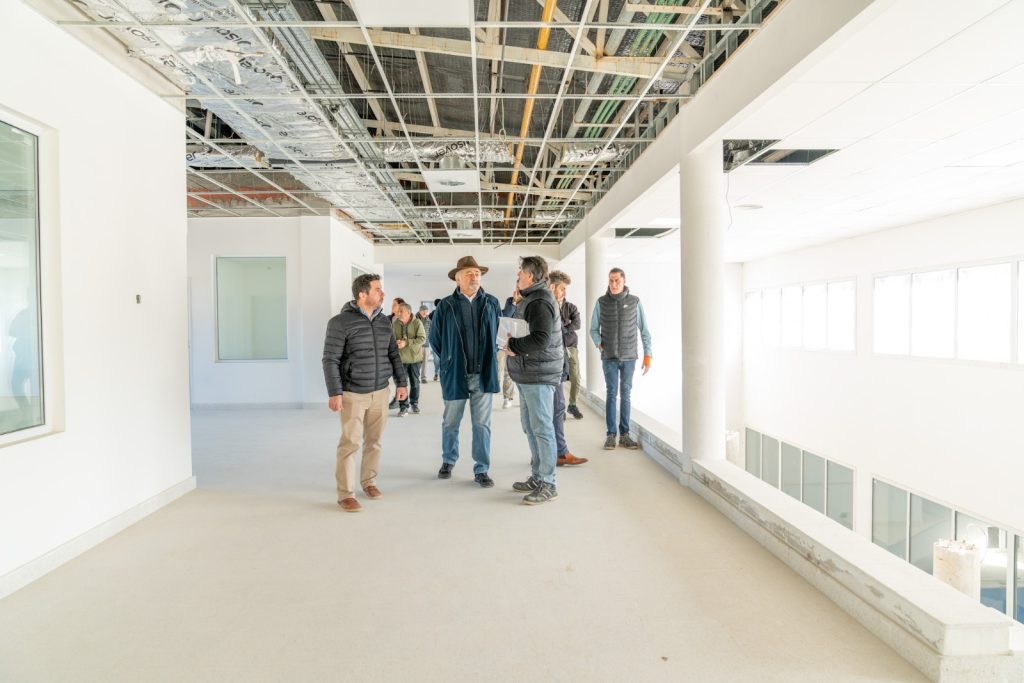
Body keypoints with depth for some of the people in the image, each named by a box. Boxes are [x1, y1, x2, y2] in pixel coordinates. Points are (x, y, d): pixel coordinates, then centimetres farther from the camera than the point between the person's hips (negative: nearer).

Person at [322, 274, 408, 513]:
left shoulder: (384, 321, 7)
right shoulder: (341, 322, -10)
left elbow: (393, 354, 14)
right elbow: (330, 359, -11)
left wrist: (402, 382, 11)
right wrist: (334, 393, -16)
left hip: (380, 392, 5)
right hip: (353, 394, -5)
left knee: (374, 440, 11)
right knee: (350, 443, -2)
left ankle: (369, 480, 28)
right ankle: (346, 493, 8)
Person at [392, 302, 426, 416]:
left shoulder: (417, 322, -11)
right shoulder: (395, 324, -4)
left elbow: (422, 339, -17)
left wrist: (406, 342, -25)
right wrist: (396, 342, -21)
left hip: (414, 357, -1)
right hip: (400, 358, 1)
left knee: (415, 382, 14)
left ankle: (414, 403, 31)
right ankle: (403, 406, 11)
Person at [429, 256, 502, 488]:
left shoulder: (492, 303, 2)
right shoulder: (445, 306, -2)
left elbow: (500, 332, 11)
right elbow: (435, 339, 7)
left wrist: (488, 358, 6)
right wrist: (450, 360, 9)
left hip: (483, 375, 1)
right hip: (455, 374, 0)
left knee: (482, 424, 4)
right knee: (451, 422, 14)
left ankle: (481, 470, 16)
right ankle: (448, 461, 35)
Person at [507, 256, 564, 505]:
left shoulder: (540, 302, -16)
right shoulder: (529, 299, 17)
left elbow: (541, 340, -26)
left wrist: (513, 345, -14)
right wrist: (513, 344, 6)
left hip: (539, 375, -11)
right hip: (527, 375, 11)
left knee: (542, 429, -4)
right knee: (530, 427, 17)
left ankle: (548, 484, 5)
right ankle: (537, 477, 28)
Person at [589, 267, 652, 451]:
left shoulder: (634, 302, 0)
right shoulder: (601, 302, 1)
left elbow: (644, 330, 3)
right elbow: (594, 329, 8)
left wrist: (647, 354, -1)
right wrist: (599, 343, -10)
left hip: (629, 357, 0)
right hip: (609, 357, 0)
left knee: (625, 394, 5)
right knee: (611, 393, -2)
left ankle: (624, 434, 11)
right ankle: (610, 435, 3)